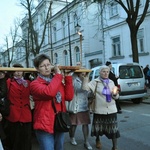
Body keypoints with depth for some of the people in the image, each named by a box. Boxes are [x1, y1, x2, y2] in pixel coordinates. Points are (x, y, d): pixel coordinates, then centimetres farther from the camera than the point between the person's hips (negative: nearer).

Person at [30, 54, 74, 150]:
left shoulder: (58, 81, 9)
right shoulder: (35, 84, -9)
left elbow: (69, 97, -2)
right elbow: (49, 92, -30)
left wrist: (68, 77, -5)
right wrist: (58, 75, -19)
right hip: (45, 125, -6)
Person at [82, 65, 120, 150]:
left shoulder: (111, 82, 8)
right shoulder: (95, 82, -3)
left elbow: (116, 97, 11)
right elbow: (86, 88, -18)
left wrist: (115, 94, -11)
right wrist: (86, 76, -22)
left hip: (111, 109, 2)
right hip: (99, 109, -2)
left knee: (113, 128, 3)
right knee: (99, 127, 15)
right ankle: (98, 140, 43)